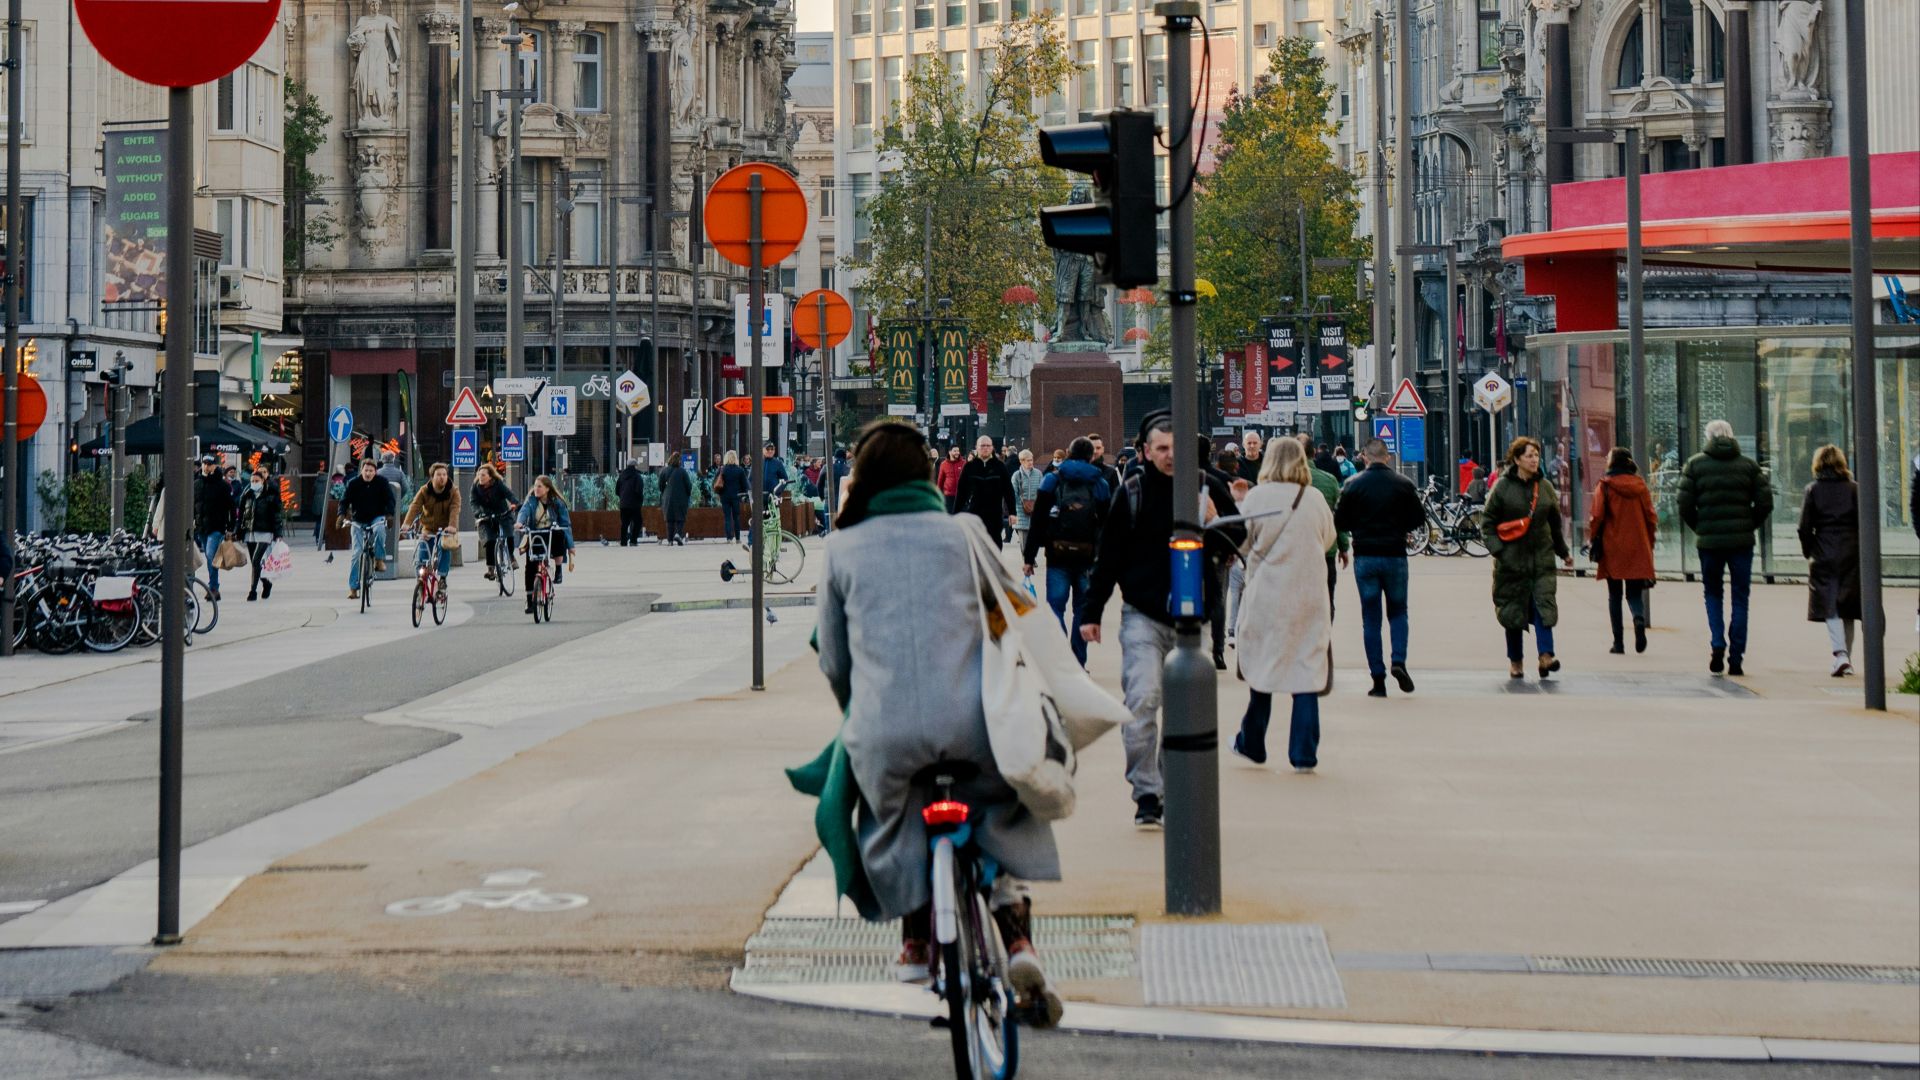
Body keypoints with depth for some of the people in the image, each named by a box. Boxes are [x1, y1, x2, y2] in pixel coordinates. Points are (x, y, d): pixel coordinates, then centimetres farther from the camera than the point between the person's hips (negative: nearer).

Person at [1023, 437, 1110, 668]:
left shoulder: (1052, 480, 4)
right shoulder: (1100, 484, 8)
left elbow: (1038, 521, 0)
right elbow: (1107, 525, 8)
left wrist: (1029, 556, 1)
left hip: (1058, 554, -1)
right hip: (1088, 555, 1)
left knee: (1056, 606, 1)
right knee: (1083, 608, 8)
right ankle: (1078, 663, 8)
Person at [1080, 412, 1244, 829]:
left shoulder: (1208, 489, 3)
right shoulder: (1133, 493, -1)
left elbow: (1238, 540, 9)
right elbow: (1108, 556, 3)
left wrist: (1214, 524, -13)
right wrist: (1091, 613, 3)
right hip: (1143, 615, -2)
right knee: (1142, 700, -14)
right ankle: (1146, 794, -8)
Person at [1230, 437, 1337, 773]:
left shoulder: (1257, 497, -8)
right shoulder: (1315, 498, -1)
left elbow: (1241, 543, 0)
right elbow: (1328, 539, 14)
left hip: (1266, 595, -1)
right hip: (1309, 599, 1)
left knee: (1262, 669, 12)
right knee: (1307, 671, 4)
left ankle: (1252, 745, 22)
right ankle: (1304, 754, 3)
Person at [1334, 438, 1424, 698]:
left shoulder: (1353, 484, -5)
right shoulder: (1403, 484, -4)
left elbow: (1339, 522, -3)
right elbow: (1418, 519, 2)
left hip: (1364, 557, 0)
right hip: (1395, 556, 0)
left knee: (1370, 618, 6)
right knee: (1398, 611, 15)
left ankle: (1378, 679, 3)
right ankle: (1398, 661, -8)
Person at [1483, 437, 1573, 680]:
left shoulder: (1545, 486, 9)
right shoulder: (1502, 487, -2)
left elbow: (1555, 523, 20)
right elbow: (1487, 522, 0)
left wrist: (1564, 552, 23)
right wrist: (1497, 549, -12)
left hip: (1541, 557, 2)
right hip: (1512, 558, -2)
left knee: (1544, 603, -12)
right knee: (1513, 610, 3)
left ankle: (1546, 655, -20)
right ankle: (1515, 662, 14)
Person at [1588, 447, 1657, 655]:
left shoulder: (1605, 486, -5)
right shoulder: (1640, 485, 4)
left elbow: (1596, 517, -9)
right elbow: (1650, 517, 5)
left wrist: (1593, 540, 5)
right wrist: (1649, 544, 14)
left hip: (1612, 548, -2)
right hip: (1638, 549, 2)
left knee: (1614, 595, 8)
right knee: (1634, 592, 9)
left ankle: (1618, 642, 5)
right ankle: (1639, 618, -23)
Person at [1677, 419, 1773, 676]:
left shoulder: (1695, 464, 1)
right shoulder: (1748, 465, 4)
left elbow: (1685, 505, -5)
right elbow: (1765, 502, -2)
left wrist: (1699, 528, 9)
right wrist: (1749, 525, 11)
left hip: (1708, 540, 0)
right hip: (1741, 540, 0)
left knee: (1712, 594, 15)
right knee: (1740, 598, 7)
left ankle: (1718, 645, -5)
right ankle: (1736, 658, 3)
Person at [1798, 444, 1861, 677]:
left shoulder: (1813, 490, -1)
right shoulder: (1854, 488, 2)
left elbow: (1805, 527, -3)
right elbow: (1864, 522, -1)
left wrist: (1808, 552, 10)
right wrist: (1862, 551, 9)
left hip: (1824, 555, -2)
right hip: (1851, 554, 2)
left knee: (1830, 608, -2)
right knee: (1847, 608, 11)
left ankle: (1840, 653, -21)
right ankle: (1847, 661, 16)